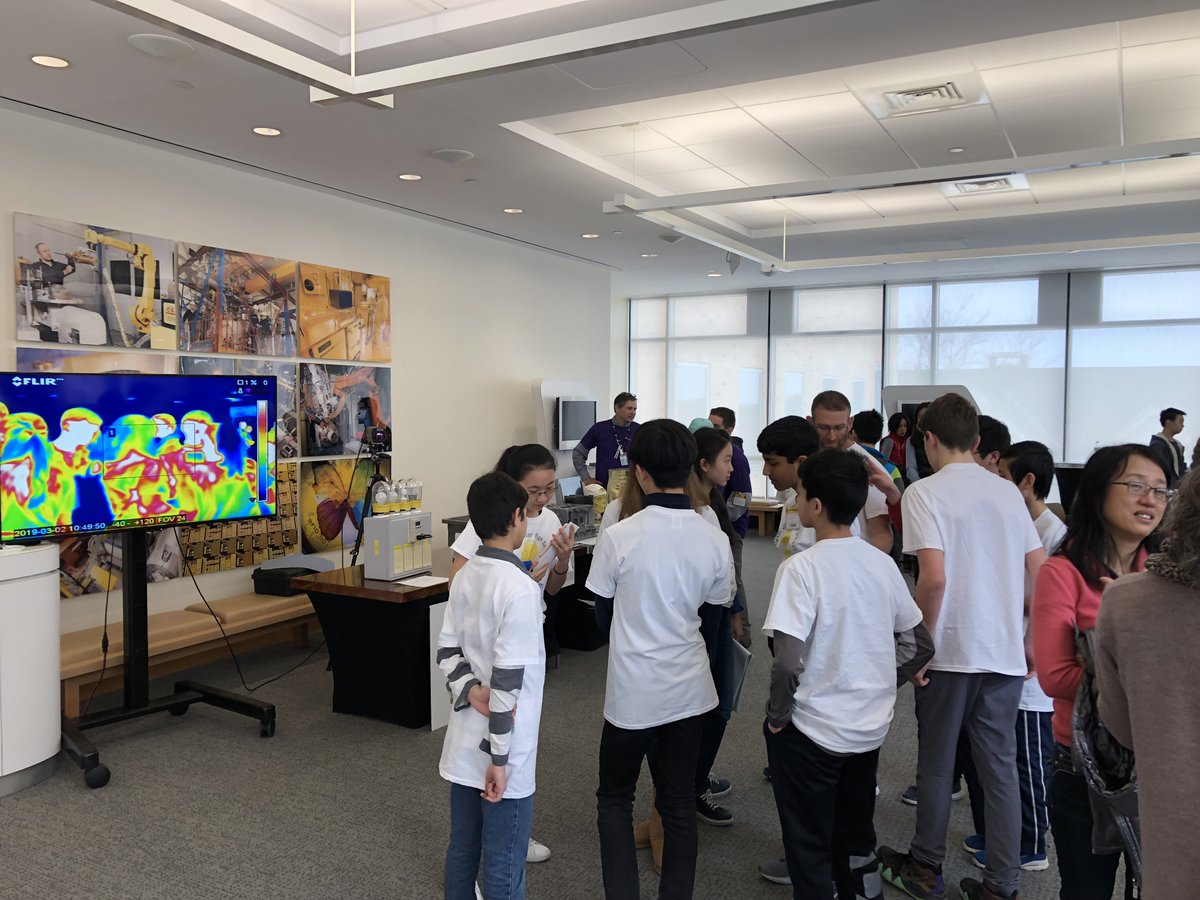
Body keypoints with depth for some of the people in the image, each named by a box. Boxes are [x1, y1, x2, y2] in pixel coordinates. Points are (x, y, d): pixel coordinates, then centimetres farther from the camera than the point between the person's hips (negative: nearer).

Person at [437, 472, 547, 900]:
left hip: (464, 741, 8)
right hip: (500, 750, -8)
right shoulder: (521, 588, -22)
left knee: (461, 851, 20)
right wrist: (499, 758, -17)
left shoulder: (465, 577, 4)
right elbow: (507, 679, -22)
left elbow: (447, 649, 7)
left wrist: (468, 688, -8)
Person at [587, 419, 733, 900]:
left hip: (632, 693, -3)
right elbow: (710, 622, 3)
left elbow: (603, 618, -3)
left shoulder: (618, 537, -17)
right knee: (679, 802, 16)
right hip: (690, 691, 3)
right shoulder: (715, 541, -8)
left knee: (614, 799, 17)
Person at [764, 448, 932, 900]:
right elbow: (921, 646, 7)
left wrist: (777, 715, -9)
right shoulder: (882, 563, 0)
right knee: (856, 838, 23)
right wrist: (875, 686, 13)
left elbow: (789, 662, -25)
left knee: (810, 847, 12)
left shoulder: (802, 567, -19)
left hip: (812, 729, -6)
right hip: (871, 726, 6)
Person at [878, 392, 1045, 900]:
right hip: (1007, 652, 5)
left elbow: (934, 578, -20)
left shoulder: (925, 492, -10)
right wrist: (1029, 637, 17)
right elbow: (1041, 573, 8)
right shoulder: (1008, 492, 7)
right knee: (1000, 767, 12)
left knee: (936, 763, 12)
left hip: (950, 650, -4)